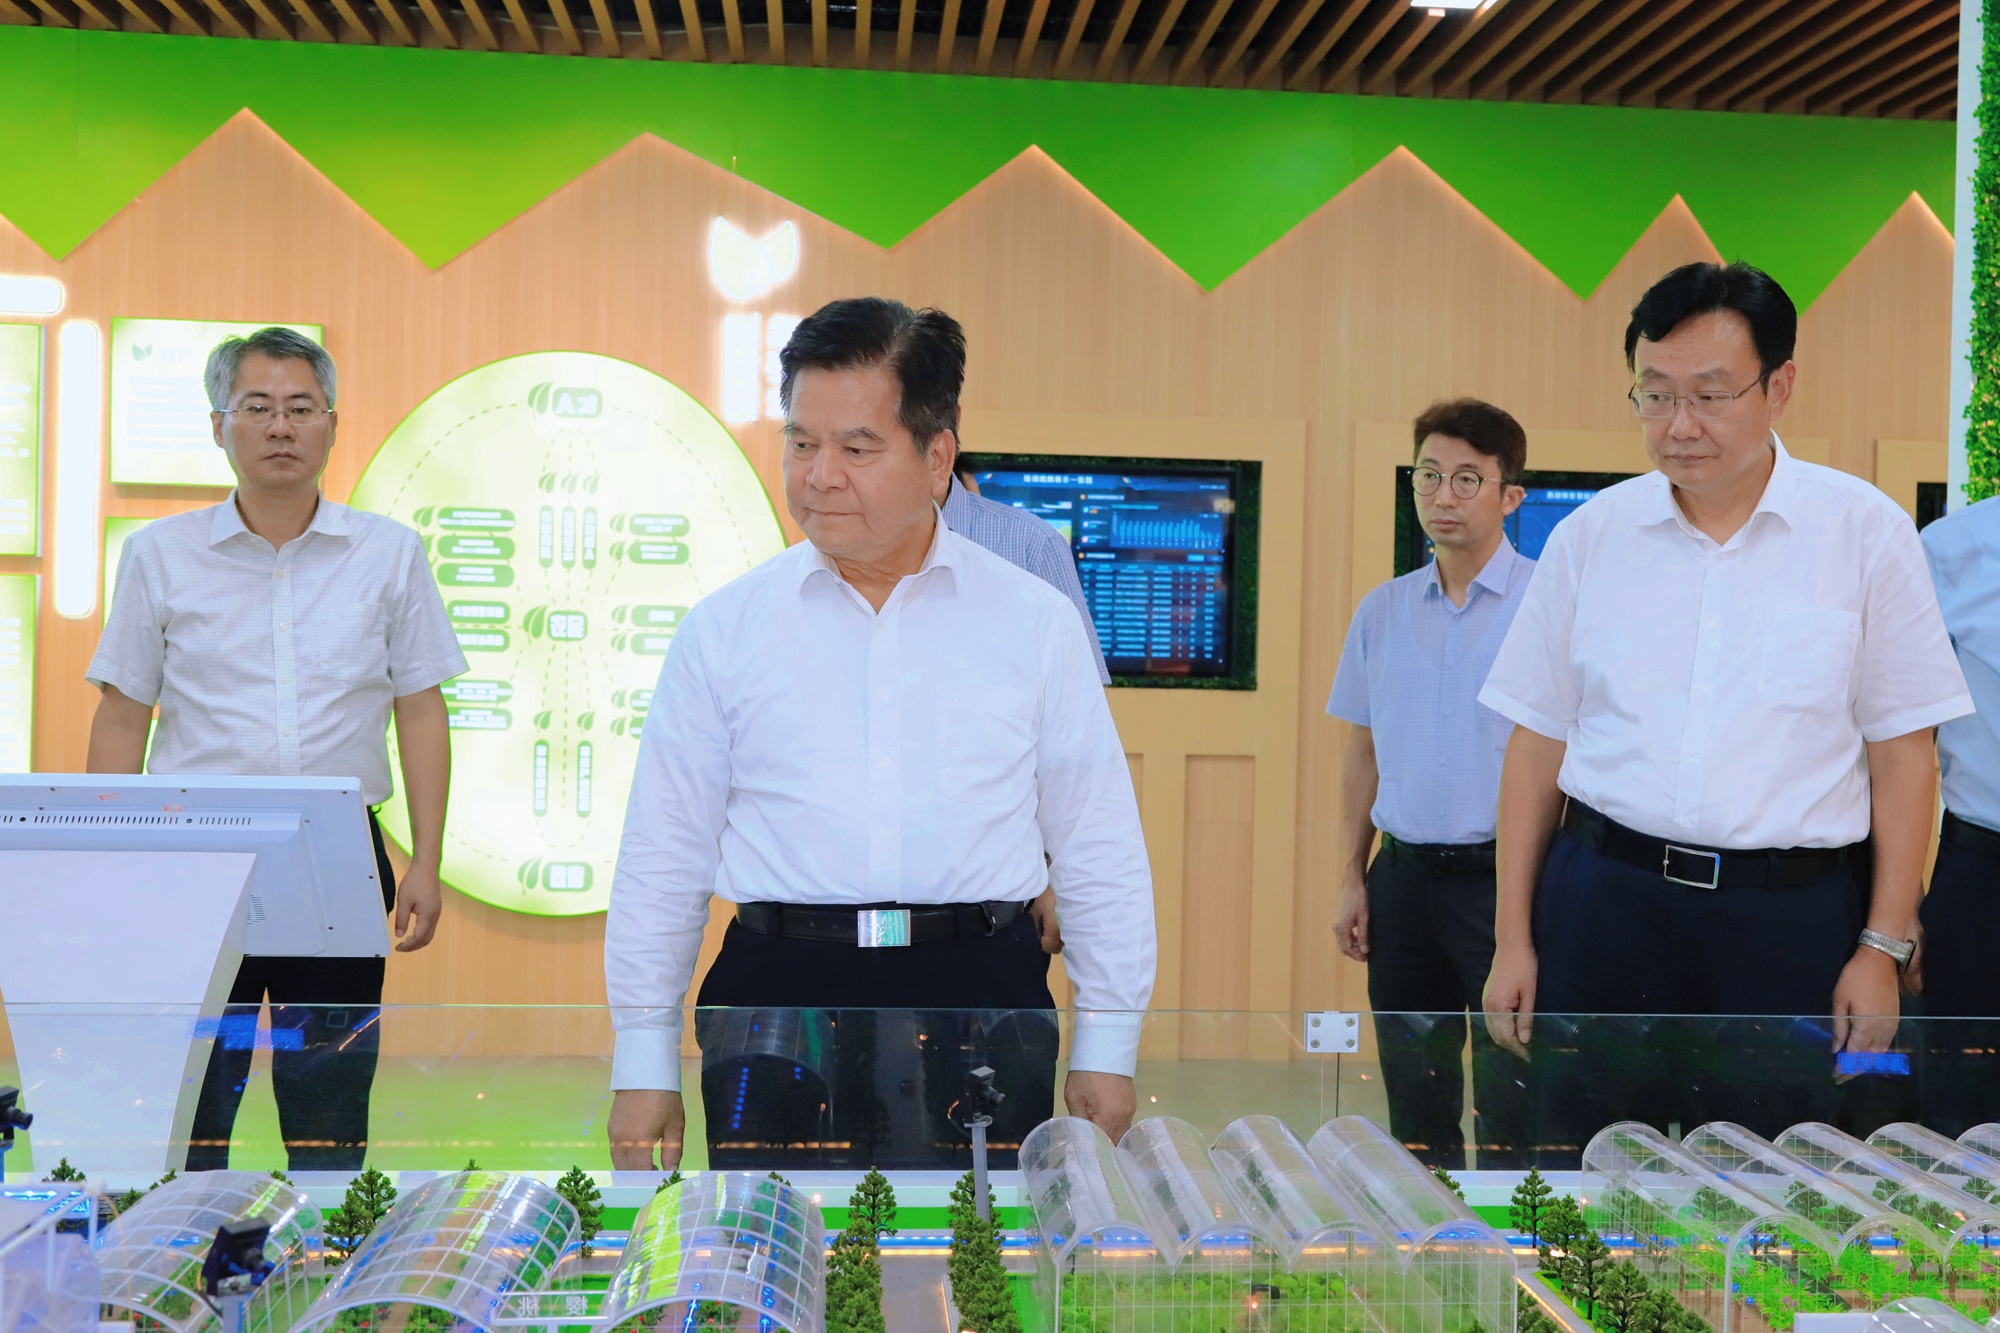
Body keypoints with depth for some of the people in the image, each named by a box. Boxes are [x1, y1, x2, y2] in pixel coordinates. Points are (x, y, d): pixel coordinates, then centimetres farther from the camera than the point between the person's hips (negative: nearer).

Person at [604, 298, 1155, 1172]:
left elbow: (1099, 851, 8)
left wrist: (1106, 1049, 5)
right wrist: (643, 1065, 6)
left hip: (981, 1000, 0)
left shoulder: (1036, 622, 4)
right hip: (777, 1000, 1)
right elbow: (663, 859, 8)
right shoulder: (724, 628, 5)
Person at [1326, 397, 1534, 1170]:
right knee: (1412, 1103, 14)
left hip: (1502, 873, -5)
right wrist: (1352, 879, 9)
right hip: (1403, 874, 5)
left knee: (1509, 1110, 0)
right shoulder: (1382, 611, 9)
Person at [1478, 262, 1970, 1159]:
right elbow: (1537, 743, 7)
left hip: (1789, 915, -1)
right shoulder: (1589, 535, 4)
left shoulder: (1864, 531, 0)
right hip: (1603, 900, 1)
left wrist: (1883, 948, -2)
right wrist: (1513, 940, 5)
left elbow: (1902, 754, 2)